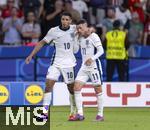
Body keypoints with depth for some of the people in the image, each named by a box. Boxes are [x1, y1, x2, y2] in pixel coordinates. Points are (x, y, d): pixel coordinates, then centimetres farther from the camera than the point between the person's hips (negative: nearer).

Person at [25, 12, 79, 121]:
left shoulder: (74, 29, -2)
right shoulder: (53, 31, -6)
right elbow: (42, 42, 2)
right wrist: (31, 55, -3)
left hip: (68, 63, 1)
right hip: (56, 63, -1)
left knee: (71, 88, 5)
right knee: (48, 84, -13)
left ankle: (73, 112, 23)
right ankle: (45, 113, -12)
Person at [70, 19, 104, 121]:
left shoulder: (93, 36, -9)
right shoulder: (80, 38, 11)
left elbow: (101, 50, -14)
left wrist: (92, 58, -28)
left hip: (94, 66, -7)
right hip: (84, 67, 7)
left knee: (98, 89, 0)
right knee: (77, 87, -6)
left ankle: (100, 115, 7)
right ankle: (80, 114, -7)